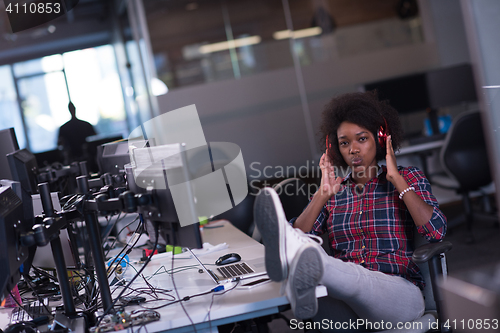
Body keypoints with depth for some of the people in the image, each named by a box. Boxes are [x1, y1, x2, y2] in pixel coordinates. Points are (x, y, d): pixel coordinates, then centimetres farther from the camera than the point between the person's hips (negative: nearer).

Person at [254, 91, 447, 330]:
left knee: (354, 279, -40)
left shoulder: (408, 179, 13)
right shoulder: (334, 193, 19)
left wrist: (396, 179, -4)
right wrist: (322, 195, 0)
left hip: (398, 294, -2)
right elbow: (298, 236, 5)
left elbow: (437, 232, -6)